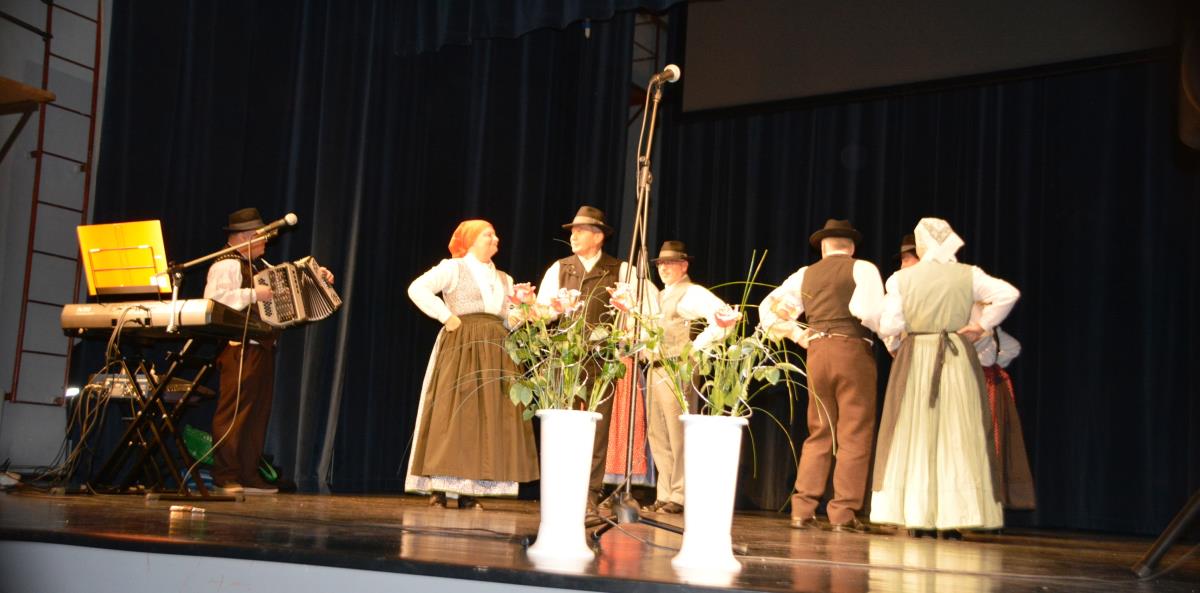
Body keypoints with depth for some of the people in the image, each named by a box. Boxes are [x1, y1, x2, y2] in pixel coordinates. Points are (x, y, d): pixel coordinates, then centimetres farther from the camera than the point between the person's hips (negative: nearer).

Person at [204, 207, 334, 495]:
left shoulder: (257, 267, 22)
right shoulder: (227, 266, -8)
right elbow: (214, 299, -25)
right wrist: (253, 295, -25)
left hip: (262, 349, 10)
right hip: (240, 350, -10)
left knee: (258, 414, 11)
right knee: (233, 414, -8)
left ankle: (249, 476, 16)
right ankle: (225, 478, -5)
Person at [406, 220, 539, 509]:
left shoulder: (503, 279, 23)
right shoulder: (452, 268, 3)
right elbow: (417, 289, -9)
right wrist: (445, 316, -12)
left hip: (495, 352, 6)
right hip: (461, 346, -6)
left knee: (489, 417, 0)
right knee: (453, 413, -9)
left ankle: (469, 492, 2)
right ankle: (438, 489, -6)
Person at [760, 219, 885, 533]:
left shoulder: (805, 275, 15)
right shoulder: (862, 269, 1)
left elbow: (768, 308, 15)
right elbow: (868, 310, -16)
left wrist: (796, 334, 16)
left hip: (817, 352, 5)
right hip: (853, 351, -4)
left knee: (819, 434, 12)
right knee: (854, 435, 0)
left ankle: (802, 510, 7)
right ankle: (844, 513, -2)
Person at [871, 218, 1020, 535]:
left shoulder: (902, 279, -3)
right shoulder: (968, 275, -1)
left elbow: (887, 326, -6)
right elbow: (1009, 293, -13)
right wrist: (983, 325, -3)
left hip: (915, 358, 0)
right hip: (957, 358, 0)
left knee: (913, 435, 5)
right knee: (958, 437, 4)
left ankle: (915, 514, 3)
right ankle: (953, 517, 2)